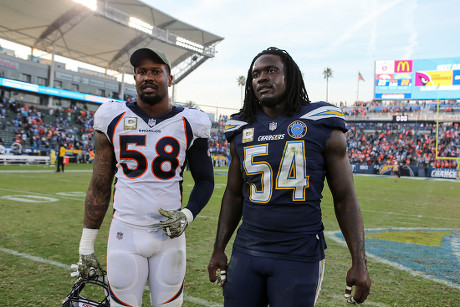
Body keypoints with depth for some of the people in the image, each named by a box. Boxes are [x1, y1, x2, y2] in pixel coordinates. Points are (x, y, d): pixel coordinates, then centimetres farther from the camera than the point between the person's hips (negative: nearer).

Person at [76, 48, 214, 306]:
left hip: (170, 235, 0)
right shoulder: (113, 119, 1)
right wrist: (86, 247, 5)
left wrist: (188, 215, -10)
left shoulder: (189, 124, -1)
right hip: (125, 234, 0)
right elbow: (100, 185, 5)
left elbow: (205, 180, 8)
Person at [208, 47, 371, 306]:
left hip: (300, 257, -3)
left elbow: (345, 199, -2)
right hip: (246, 251, 4)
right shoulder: (242, 131, 6)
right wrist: (219, 249, 11)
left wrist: (359, 262, -5)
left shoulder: (323, 128, -4)